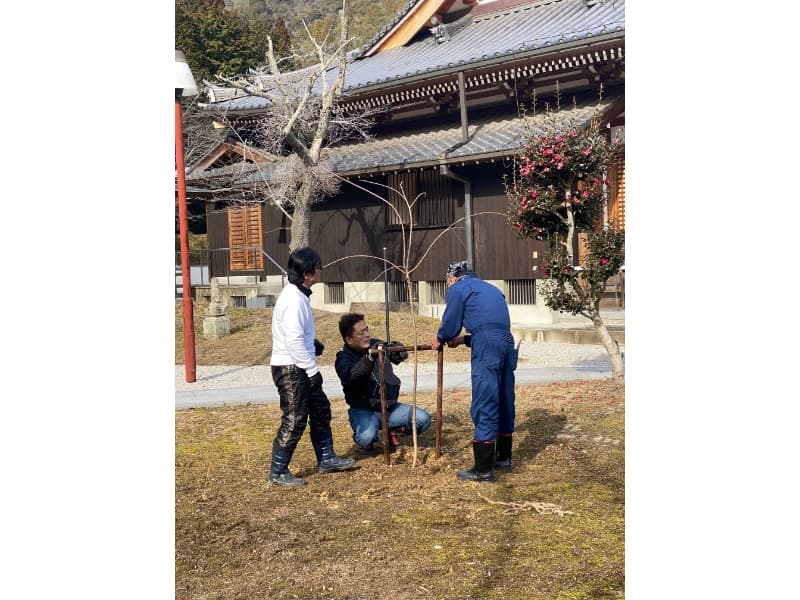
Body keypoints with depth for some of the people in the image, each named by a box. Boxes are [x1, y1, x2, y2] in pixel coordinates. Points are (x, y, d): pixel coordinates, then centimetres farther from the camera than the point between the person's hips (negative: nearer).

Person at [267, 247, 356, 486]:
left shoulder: (297, 294, 10)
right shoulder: (294, 299, -22)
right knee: (294, 421, -3)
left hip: (300, 368, 10)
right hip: (291, 368, -10)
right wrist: (312, 369, -20)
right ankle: (278, 473, 7)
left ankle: (326, 459, 29)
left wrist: (313, 343, 7)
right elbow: (294, 341, -25)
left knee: (320, 409, 17)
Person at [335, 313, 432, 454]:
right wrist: (370, 357, -50)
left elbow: (402, 354, 10)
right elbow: (350, 375, -33)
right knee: (367, 436, -35)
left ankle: (392, 431, 15)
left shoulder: (376, 344, 3)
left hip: (390, 407, 5)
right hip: (364, 411, -5)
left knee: (423, 419, -11)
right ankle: (364, 442, 4)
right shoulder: (344, 359, -11)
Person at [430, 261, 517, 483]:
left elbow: (450, 324, 10)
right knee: (504, 401, 18)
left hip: (487, 348, -7)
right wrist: (464, 339, 39)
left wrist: (440, 338, 31)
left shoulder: (457, 289, 9)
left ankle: (483, 468, -8)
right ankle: (503, 456, 30)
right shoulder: (490, 288, 30)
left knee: (484, 406, -7)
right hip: (507, 343, 8)